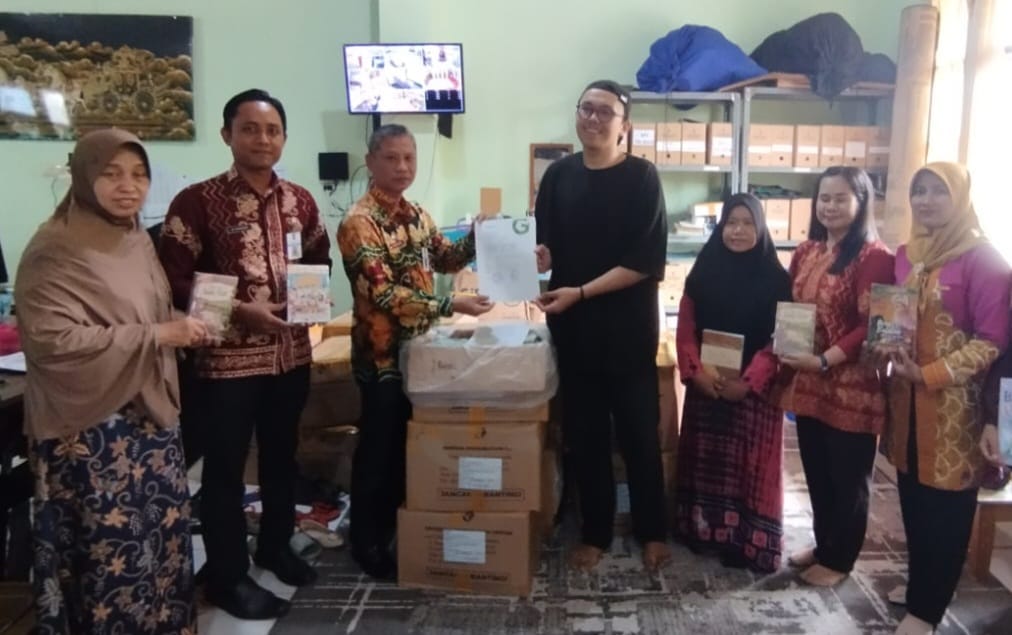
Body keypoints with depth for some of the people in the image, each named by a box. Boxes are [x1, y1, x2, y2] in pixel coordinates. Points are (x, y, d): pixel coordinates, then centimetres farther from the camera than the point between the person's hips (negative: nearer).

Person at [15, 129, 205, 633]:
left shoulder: (138, 240, 10)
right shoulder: (55, 249, -15)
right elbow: (52, 341, -23)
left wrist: (184, 326, 4)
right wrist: (157, 335, -22)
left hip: (149, 413, 8)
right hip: (91, 429, -7)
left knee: (165, 534, 15)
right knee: (111, 548, 1)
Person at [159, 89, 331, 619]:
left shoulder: (300, 201, 6)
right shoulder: (197, 201, -10)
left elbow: (320, 262, 17)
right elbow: (172, 280, -12)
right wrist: (239, 310, -20)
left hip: (292, 353, 5)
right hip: (227, 358, -5)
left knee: (282, 455, 19)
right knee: (225, 467, 8)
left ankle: (275, 547, 40)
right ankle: (227, 577, 24)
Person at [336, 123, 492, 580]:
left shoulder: (416, 214, 8)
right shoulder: (359, 221, -17)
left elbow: (445, 260, 19)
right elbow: (384, 294, -25)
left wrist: (476, 239, -1)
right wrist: (450, 306, -30)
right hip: (382, 352, -8)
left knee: (409, 444, 17)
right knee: (378, 448, 4)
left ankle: (397, 527, 35)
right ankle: (367, 544, 21)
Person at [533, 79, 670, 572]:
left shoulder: (641, 178, -7)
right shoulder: (559, 175, 5)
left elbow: (645, 262, -14)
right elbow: (546, 245, 9)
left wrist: (580, 292, -20)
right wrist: (538, 255, -15)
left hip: (628, 327, -3)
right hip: (573, 326, 4)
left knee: (638, 431, 8)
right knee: (584, 433, 11)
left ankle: (652, 531, 26)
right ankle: (595, 532, 26)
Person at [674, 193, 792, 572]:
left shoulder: (775, 278, -4)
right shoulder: (703, 272, 4)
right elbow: (685, 329, 2)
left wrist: (749, 382, -16)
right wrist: (696, 371, -12)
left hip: (755, 389, -3)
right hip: (706, 386, 3)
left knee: (750, 464, 3)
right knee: (705, 460, 12)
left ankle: (748, 543, 14)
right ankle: (702, 530, 26)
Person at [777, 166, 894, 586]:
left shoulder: (874, 257, -13)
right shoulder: (806, 252, 9)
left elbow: (871, 327, -17)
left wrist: (824, 360, -23)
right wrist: (784, 351, 0)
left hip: (850, 389, -7)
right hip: (806, 384, 7)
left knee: (848, 479, 9)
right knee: (816, 473, 18)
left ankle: (839, 560, 25)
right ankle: (823, 545, 36)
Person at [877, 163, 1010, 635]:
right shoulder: (905, 256, 11)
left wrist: (929, 375, -20)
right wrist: (885, 345, 0)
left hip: (955, 404, -6)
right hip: (907, 399, 6)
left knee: (945, 511, 3)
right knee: (913, 503, 13)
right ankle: (921, 594, 30)